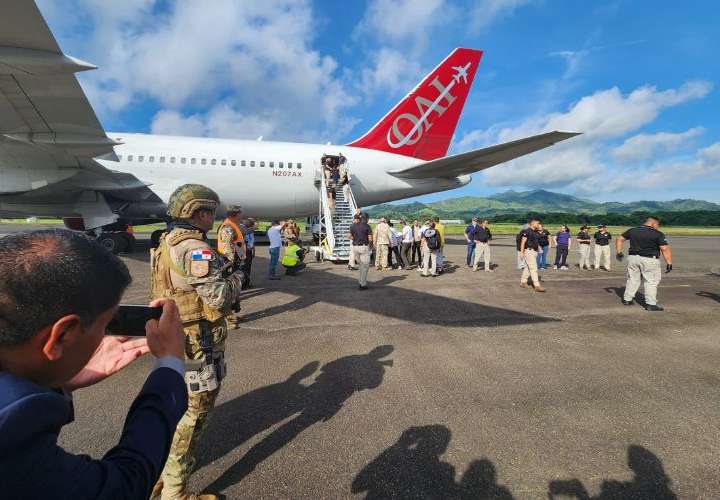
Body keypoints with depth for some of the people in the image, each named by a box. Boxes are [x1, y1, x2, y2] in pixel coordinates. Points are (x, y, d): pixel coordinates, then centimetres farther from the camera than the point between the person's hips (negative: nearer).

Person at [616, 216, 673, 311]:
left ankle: (627, 299, 21)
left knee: (633, 279, 16)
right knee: (651, 282, 3)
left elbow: (620, 239, 13)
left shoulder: (632, 230, 7)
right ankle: (651, 304, 2)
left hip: (633, 258, 5)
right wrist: (669, 263, -11)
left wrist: (618, 252, 19)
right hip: (649, 260, -5)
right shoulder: (658, 234, -8)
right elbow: (665, 249, -13)